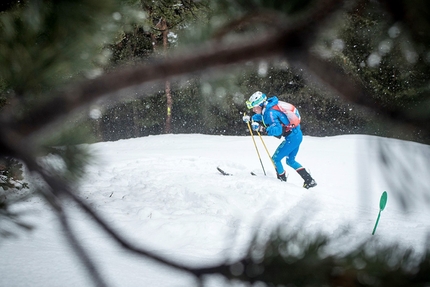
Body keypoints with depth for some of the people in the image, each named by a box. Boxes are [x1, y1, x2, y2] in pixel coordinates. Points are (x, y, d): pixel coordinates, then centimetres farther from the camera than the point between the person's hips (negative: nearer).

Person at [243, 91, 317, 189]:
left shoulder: (271, 112, -22)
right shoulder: (268, 108, 6)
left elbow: (277, 130, -33)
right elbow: (261, 116, 29)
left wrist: (262, 128, -41)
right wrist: (250, 118, 13)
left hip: (292, 137, -10)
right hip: (297, 135, 10)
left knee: (275, 159, 0)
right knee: (290, 161, 20)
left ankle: (283, 182, 11)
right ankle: (310, 181, 17)